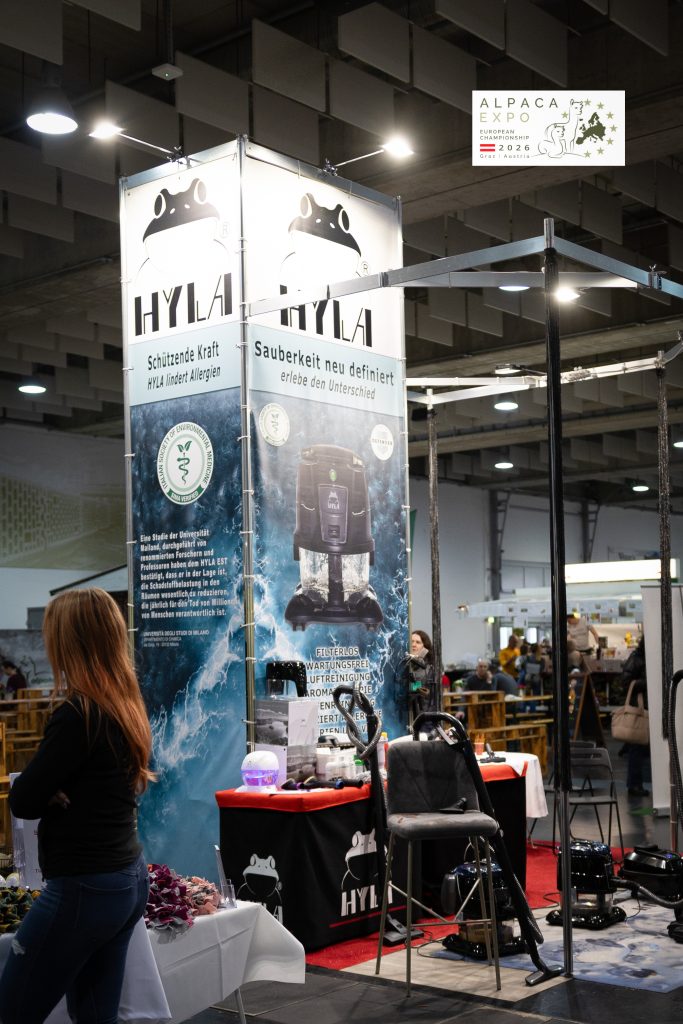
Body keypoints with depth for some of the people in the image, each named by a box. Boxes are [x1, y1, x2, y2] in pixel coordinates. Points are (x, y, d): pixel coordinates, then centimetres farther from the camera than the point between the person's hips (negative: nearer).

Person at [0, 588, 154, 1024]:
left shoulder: (77, 714, -19)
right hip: (129, 879, 9)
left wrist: (49, 794, 5)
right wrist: (59, 793, -3)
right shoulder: (129, 707, 6)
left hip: (84, 887, -9)